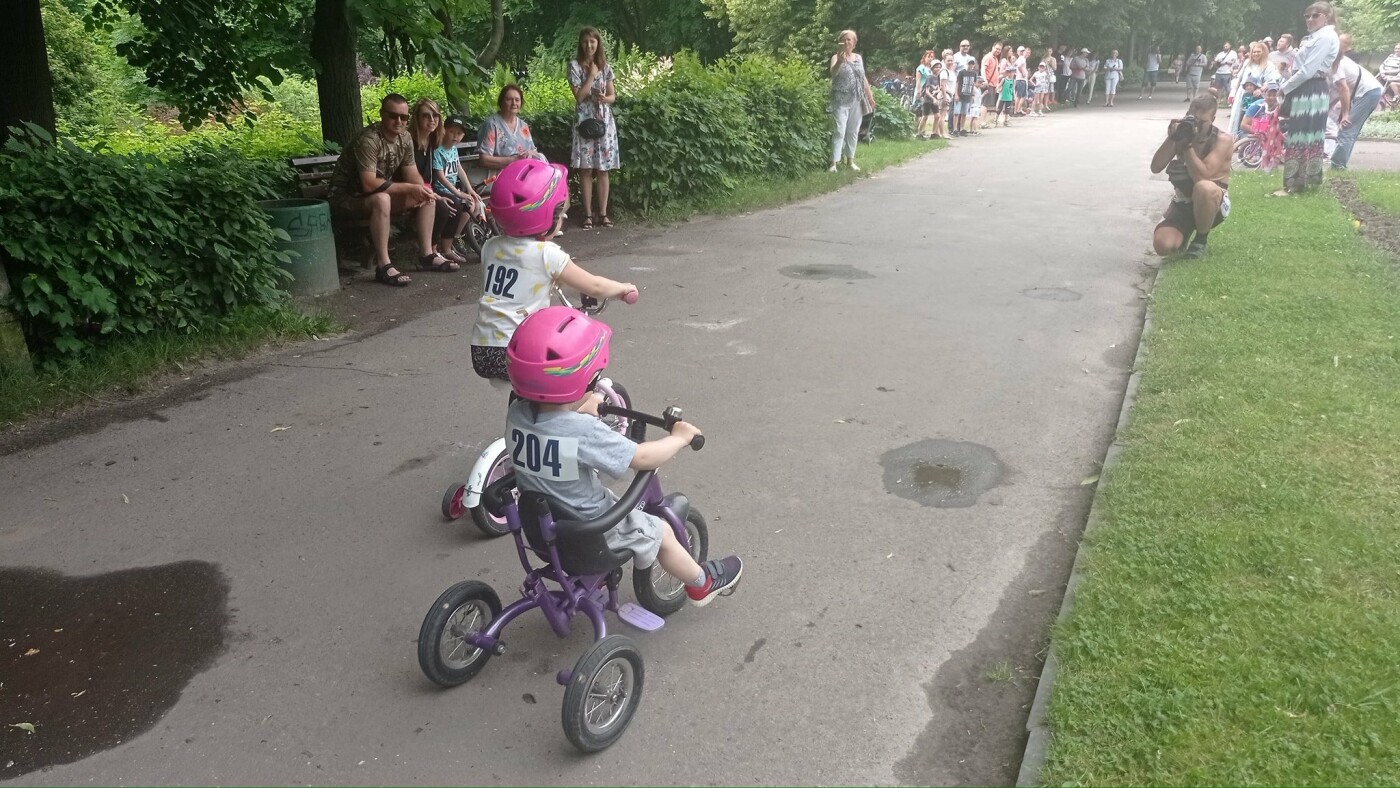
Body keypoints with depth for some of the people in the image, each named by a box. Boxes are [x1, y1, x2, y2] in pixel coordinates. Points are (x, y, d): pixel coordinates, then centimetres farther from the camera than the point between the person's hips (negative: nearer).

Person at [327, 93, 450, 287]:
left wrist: (423, 190, -21)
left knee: (428, 194, -2)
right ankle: (383, 266, -34)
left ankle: (427, 255, -1)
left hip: (380, 195, 8)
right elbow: (369, 184, -33)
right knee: (381, 199, -39)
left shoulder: (405, 138, -2)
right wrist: (409, 188, -30)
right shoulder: (369, 140, -27)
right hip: (346, 197, -8)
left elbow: (413, 175, 2)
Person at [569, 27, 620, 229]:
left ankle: (603, 213, 8)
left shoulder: (605, 66, 8)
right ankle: (588, 214, 3)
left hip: (604, 120, 3)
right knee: (586, 169, -2)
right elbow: (579, 97, -10)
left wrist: (605, 99, -11)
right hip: (584, 121, -3)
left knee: (603, 169, 3)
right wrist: (591, 75, -10)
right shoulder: (575, 65, -2)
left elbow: (613, 96, 11)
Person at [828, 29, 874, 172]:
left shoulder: (858, 58, 13)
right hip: (841, 101, -5)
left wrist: (870, 96, 16)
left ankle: (850, 160, 19)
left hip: (857, 101, 5)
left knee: (853, 131, 10)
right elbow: (833, 72, -25)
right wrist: (840, 61, -44)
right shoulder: (836, 57, -4)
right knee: (839, 131, -12)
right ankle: (834, 163, -15)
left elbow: (863, 78, 19)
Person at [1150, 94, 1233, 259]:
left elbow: (1202, 176, -28)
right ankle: (1186, 230, 17)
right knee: (1163, 245, -23)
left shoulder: (1223, 140, -13)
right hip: (1183, 202, 3)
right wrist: (1171, 138, -20)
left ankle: (1201, 240, -14)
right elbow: (1156, 168, -11)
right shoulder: (1182, 133, -1)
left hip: (1213, 203, -3)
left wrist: (1188, 145, -29)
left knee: (1203, 187, -41)